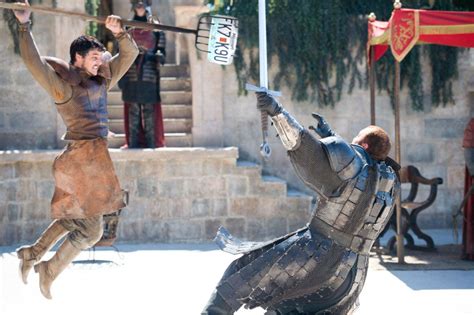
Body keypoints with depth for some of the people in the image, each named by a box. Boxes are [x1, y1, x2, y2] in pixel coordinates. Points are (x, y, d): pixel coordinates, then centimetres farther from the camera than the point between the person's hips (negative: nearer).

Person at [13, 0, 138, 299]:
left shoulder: (102, 81, 13)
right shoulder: (63, 85, -8)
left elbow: (129, 54, 16)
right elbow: (34, 61, -19)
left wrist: (120, 32, -1)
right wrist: (24, 26, -22)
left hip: (95, 158, 8)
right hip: (82, 159, -8)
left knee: (74, 218, 19)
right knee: (91, 228, -5)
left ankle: (32, 254, 29)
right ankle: (49, 271, 7)